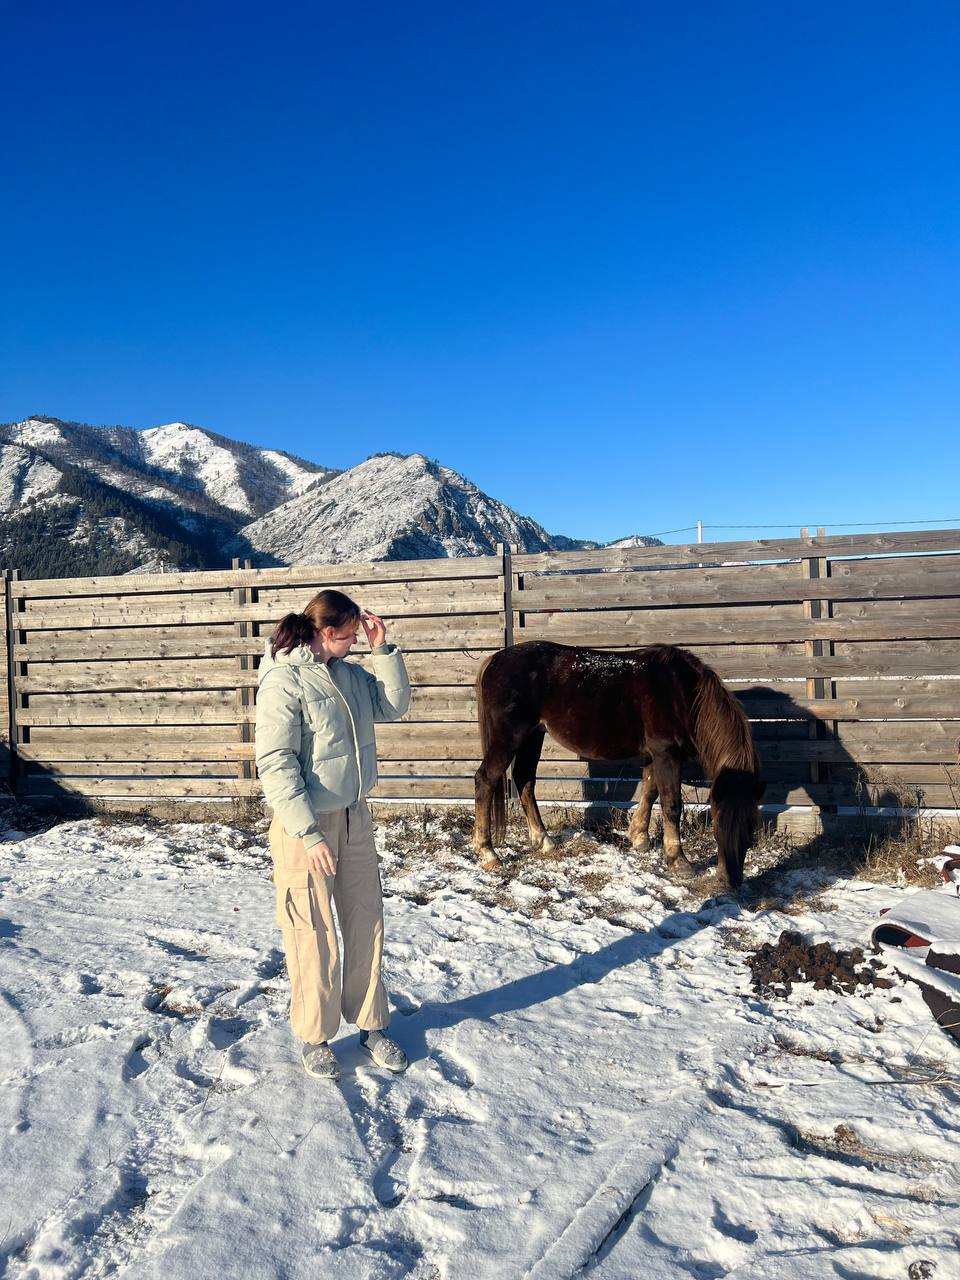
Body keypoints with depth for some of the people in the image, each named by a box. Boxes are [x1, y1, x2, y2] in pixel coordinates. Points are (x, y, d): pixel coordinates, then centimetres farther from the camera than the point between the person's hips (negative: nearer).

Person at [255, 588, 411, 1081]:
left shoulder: (349, 674, 4)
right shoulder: (284, 681, -18)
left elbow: (395, 705, 11)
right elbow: (275, 764, -21)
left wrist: (382, 648, -2)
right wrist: (310, 834, -25)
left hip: (355, 817, 7)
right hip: (305, 826, -7)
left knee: (366, 922, 15)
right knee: (313, 934, 7)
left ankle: (371, 1024, 32)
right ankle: (314, 1036, 27)